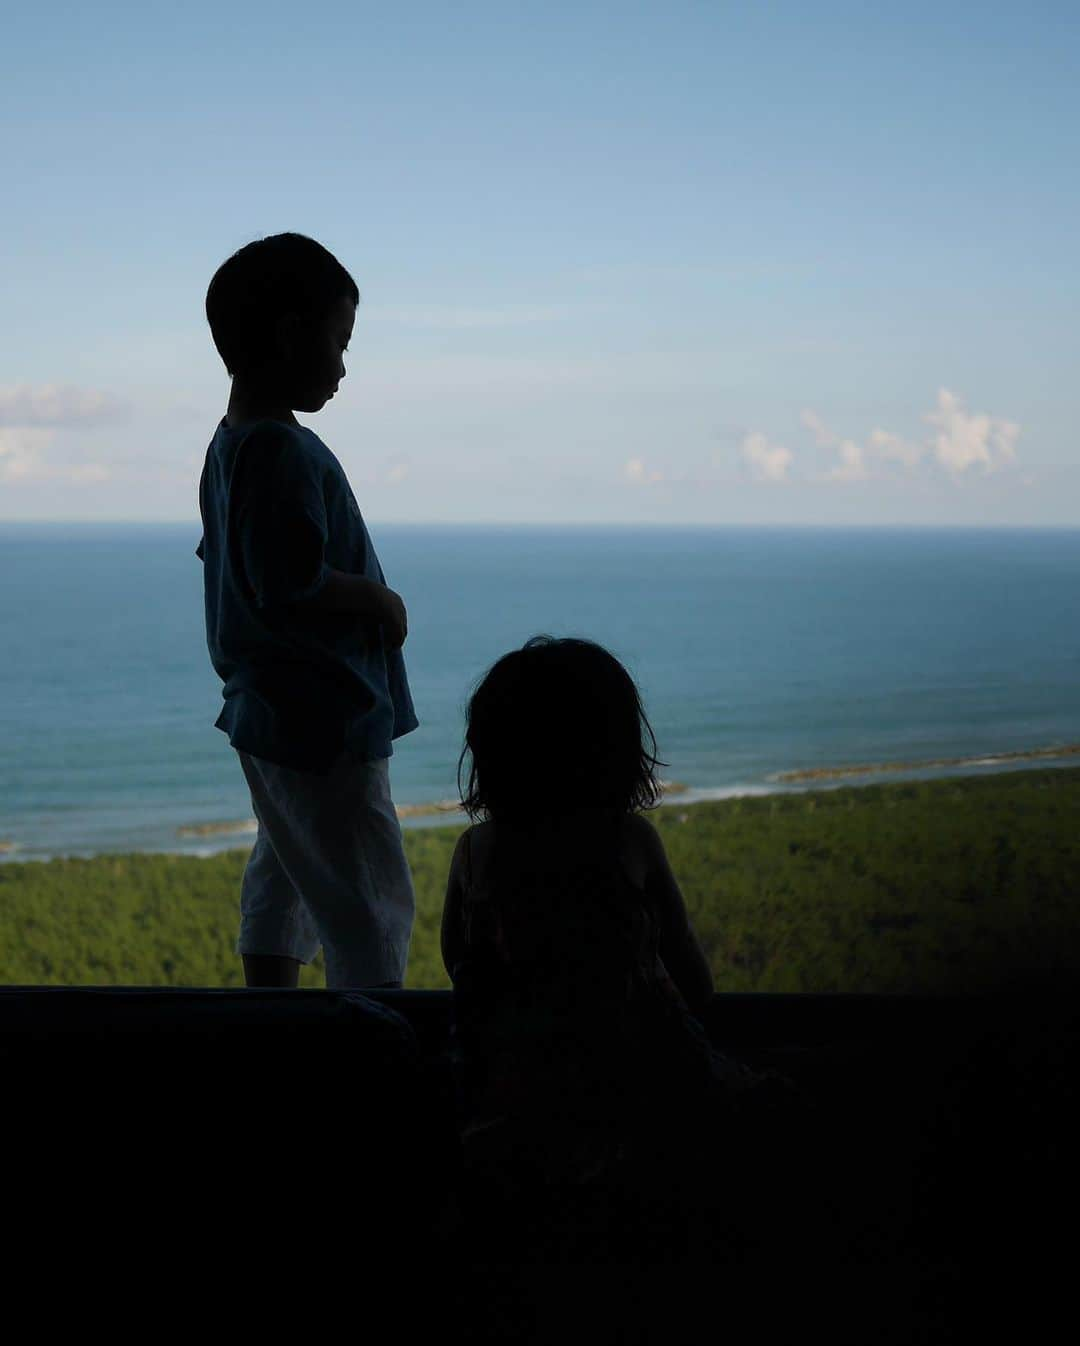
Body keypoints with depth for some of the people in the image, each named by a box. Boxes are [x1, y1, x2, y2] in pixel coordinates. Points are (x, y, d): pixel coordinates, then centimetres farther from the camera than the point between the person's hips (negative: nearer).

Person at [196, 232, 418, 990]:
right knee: (371, 899, -4)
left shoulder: (231, 446, 10)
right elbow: (292, 581, -30)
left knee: (284, 874, 19)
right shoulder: (286, 452, -22)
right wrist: (382, 601, -14)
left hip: (269, 711, 11)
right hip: (326, 721, -11)